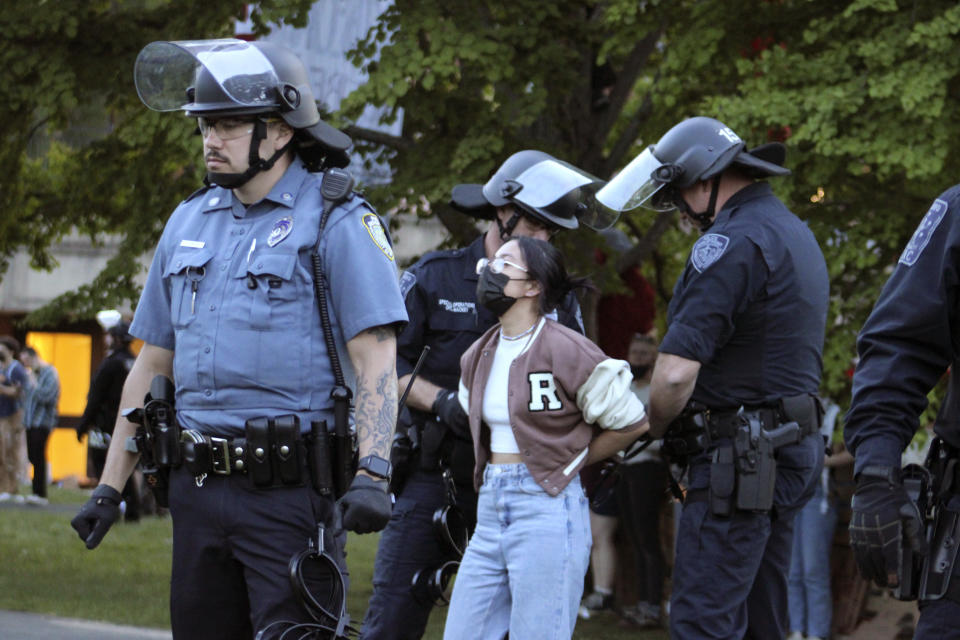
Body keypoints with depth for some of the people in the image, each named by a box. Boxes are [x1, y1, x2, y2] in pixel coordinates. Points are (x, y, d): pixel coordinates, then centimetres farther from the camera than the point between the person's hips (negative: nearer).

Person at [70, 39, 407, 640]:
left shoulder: (337, 223, -4)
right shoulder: (190, 221, 15)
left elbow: (376, 360, -11)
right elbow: (152, 364, 20)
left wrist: (372, 473, -25)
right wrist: (109, 488, 17)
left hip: (288, 493, -6)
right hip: (198, 487, 6)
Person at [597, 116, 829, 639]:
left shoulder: (731, 243, -16)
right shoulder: (796, 234, 17)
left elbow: (675, 373, -22)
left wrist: (657, 429, -1)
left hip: (741, 455, -10)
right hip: (796, 446, 10)